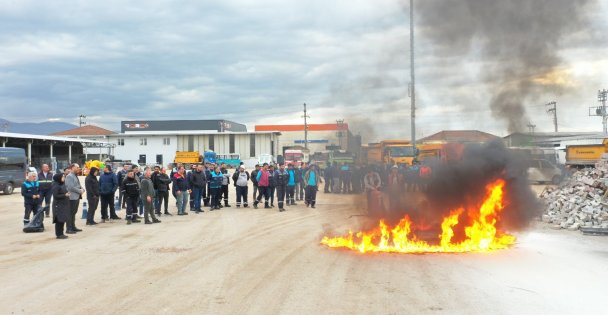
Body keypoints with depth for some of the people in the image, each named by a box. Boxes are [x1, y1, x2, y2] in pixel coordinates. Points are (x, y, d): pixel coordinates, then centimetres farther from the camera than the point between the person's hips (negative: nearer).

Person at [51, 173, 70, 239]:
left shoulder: (62, 185, 12)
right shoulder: (56, 186, -15)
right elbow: (55, 196, -20)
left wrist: (67, 194, 3)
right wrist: (65, 195, -20)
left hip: (63, 205, 9)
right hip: (58, 206, -9)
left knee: (63, 220, 12)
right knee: (59, 220, -5)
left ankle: (61, 233, 19)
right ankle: (58, 234, 1)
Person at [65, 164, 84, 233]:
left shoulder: (76, 176, 18)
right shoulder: (69, 176, -11)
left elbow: (79, 185, 24)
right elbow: (71, 187, -20)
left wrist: (82, 189, 3)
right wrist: (80, 191, -13)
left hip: (77, 197, 9)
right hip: (72, 197, -9)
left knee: (74, 213, 15)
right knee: (70, 213, -6)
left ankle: (73, 227, 22)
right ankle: (69, 229, -5)